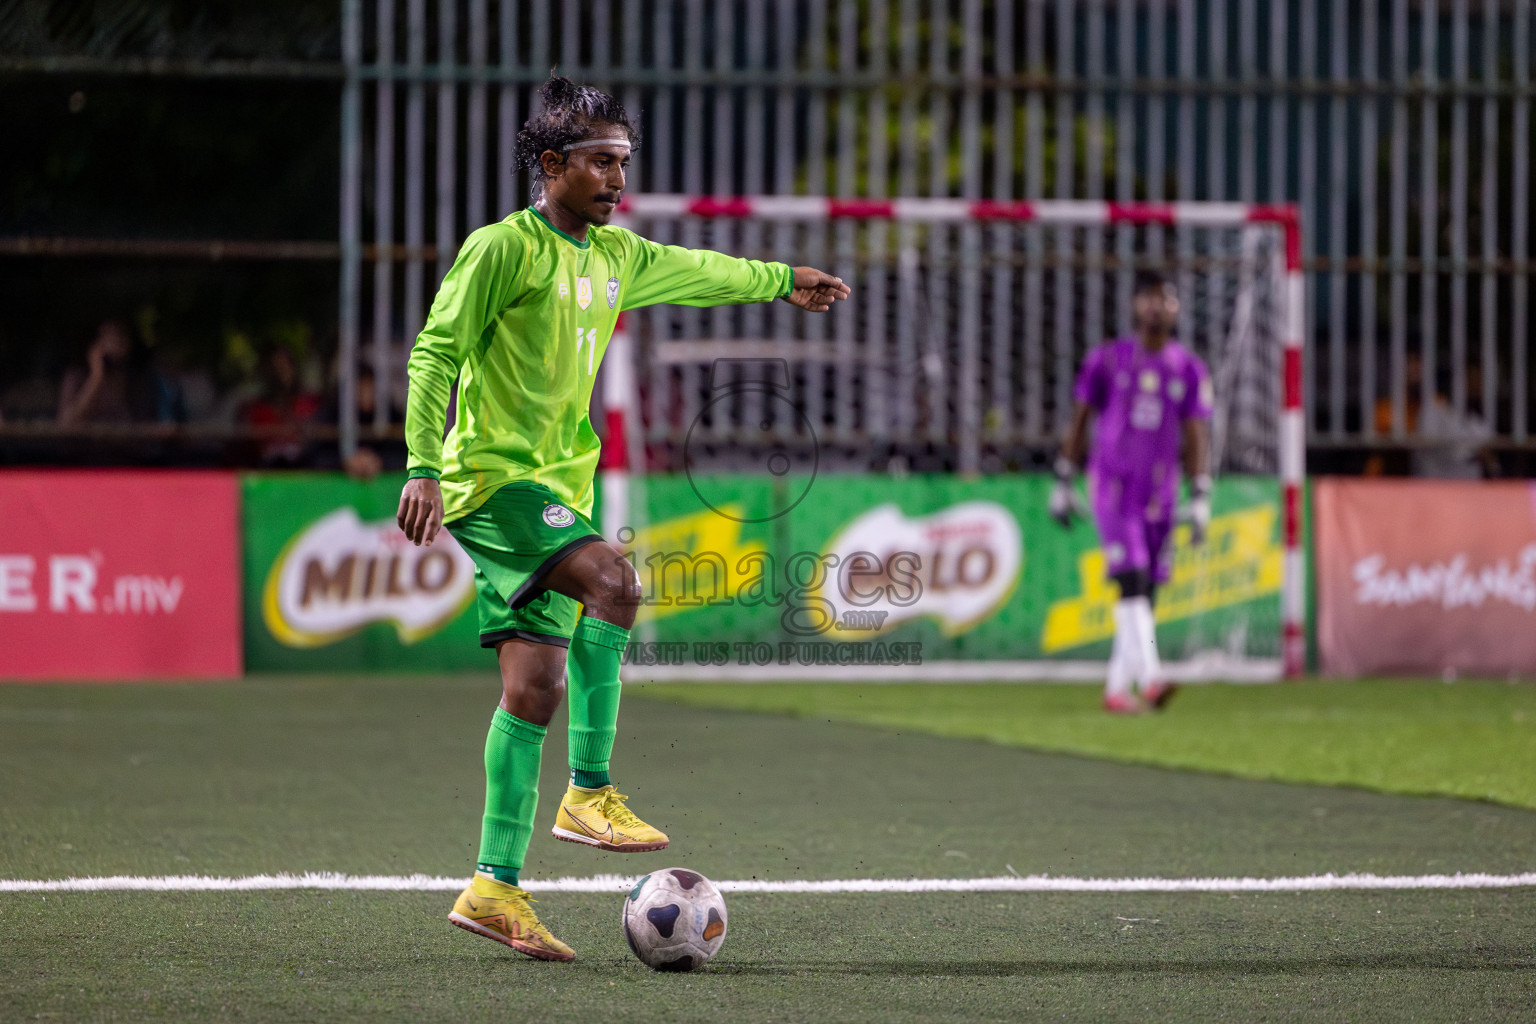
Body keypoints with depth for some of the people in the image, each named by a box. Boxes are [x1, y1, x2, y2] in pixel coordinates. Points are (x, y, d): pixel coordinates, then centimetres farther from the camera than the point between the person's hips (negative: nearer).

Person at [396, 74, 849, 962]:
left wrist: (783, 281, 47)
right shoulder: (504, 248, -9)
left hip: (555, 486, 8)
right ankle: (591, 791, -21)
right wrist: (423, 467, -19)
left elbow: (692, 271, 35)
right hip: (492, 476, -8)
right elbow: (435, 351, -10)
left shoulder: (616, 256, 15)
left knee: (534, 686, 2)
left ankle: (495, 888, 3)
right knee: (612, 580, -28)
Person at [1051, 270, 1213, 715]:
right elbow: (1079, 422, 7)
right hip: (1112, 485, -3)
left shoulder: (1188, 369, 5)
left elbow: (1195, 438, 4)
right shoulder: (1106, 360, 0)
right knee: (1132, 578, -18)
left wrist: (1200, 499, -4)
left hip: (1159, 492, 3)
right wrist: (1063, 483, 6)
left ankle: (1117, 687, 13)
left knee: (1146, 592, 4)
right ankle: (1149, 677, -30)